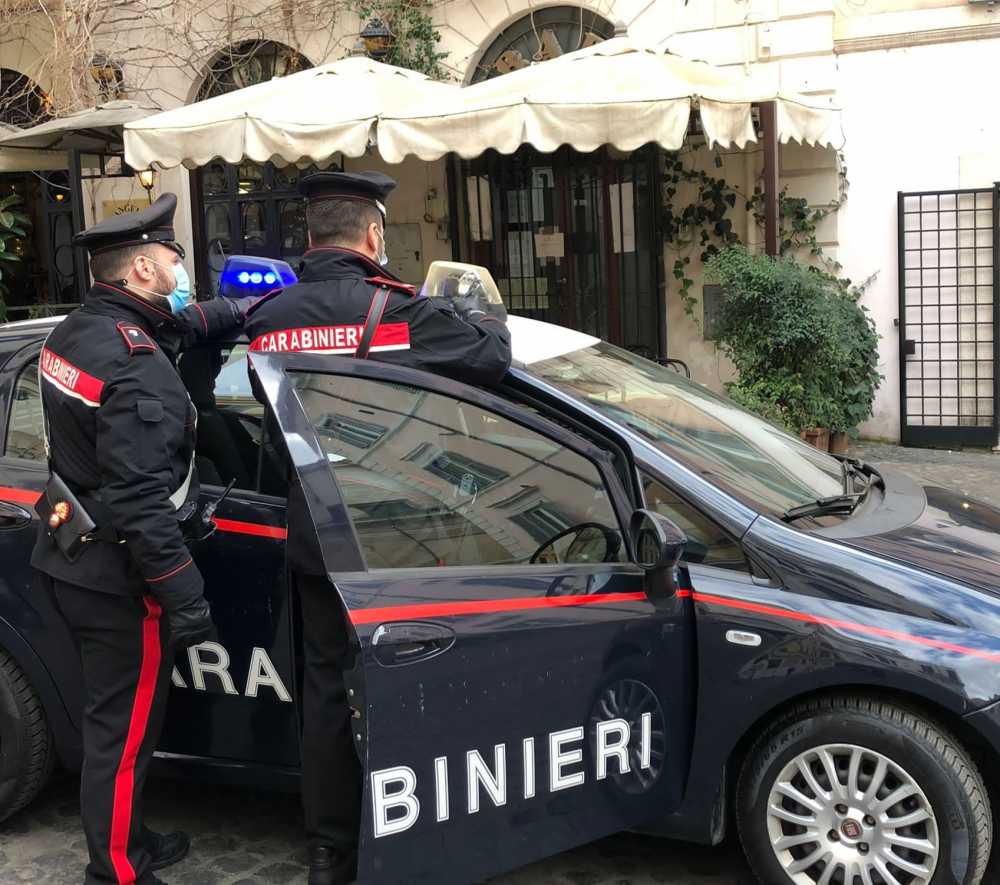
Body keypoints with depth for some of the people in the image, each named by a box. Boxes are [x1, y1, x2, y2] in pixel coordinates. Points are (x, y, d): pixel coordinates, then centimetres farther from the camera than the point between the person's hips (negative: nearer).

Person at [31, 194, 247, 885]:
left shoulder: (78, 331, 6)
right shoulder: (139, 368, -23)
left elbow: (177, 326, 25)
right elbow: (141, 501, -27)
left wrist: (240, 313, 20)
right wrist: (183, 593, -24)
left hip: (74, 559, 10)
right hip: (117, 576, -10)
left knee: (115, 715, 21)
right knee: (125, 729, 4)